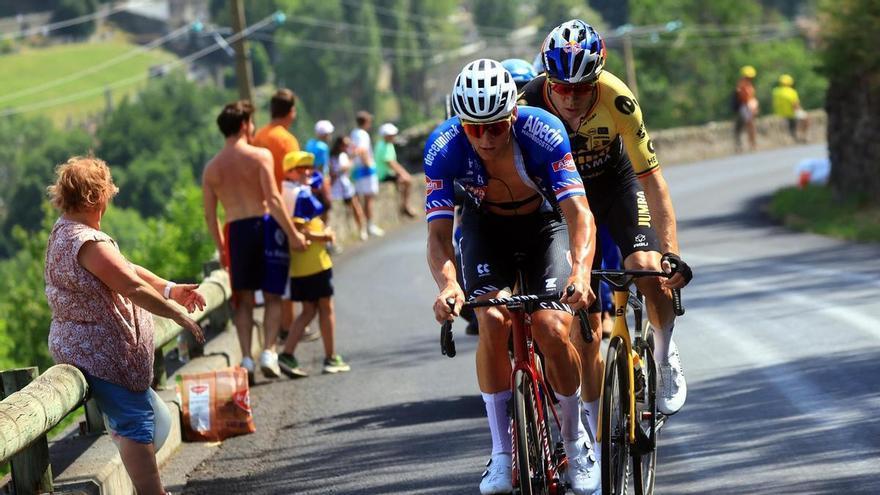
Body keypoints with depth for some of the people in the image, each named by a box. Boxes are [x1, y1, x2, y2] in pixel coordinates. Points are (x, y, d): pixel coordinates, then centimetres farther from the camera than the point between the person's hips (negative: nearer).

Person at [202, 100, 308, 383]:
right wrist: (293, 234, -13)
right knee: (272, 296, 7)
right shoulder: (260, 156, -6)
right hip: (265, 225, -3)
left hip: (236, 232, 3)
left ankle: (246, 357, 3)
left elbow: (209, 215, 6)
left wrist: (221, 249, 17)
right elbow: (273, 199, -15)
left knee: (244, 299, 11)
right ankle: (269, 351, -7)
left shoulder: (212, 168, 6)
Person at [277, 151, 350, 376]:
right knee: (326, 308, 7)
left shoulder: (285, 193, 10)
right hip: (314, 261, -8)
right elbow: (296, 229, -25)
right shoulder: (302, 195, -17)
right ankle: (331, 358, 16)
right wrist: (322, 236, -15)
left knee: (308, 310, 14)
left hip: (297, 265, 8)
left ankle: (287, 355, 0)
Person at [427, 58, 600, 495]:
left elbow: (578, 211, -38)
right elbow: (438, 233, -31)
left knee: (552, 330, -20)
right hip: (485, 226, 1)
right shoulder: (443, 147, -28)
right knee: (492, 320, -25)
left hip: (544, 225, -1)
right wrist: (447, 285, -51)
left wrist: (580, 270, -57)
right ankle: (502, 454, -14)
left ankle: (575, 440, 6)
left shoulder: (543, 132, -33)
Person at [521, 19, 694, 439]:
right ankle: (597, 433, 8)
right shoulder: (529, 107, -31)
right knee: (585, 325, -5)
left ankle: (664, 358, 3)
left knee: (647, 268, -26)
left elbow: (651, 178, -28)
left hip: (616, 182, 0)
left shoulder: (617, 100, -31)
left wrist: (670, 251, -35)